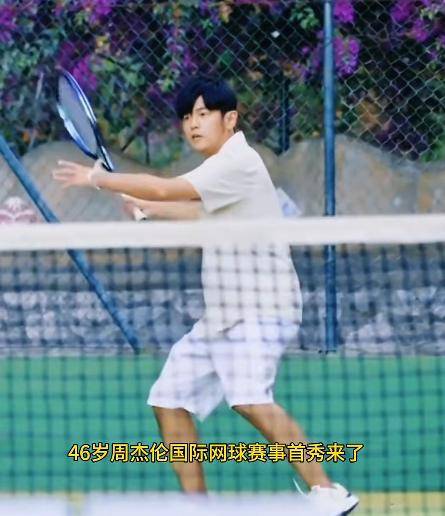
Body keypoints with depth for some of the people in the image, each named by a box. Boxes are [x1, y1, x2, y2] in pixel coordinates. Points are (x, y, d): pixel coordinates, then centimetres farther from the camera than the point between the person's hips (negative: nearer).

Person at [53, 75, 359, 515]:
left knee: (250, 399, -29)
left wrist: (99, 178, -11)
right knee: (169, 401, 7)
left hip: (258, 310, -10)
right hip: (221, 316, 10)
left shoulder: (238, 163, -13)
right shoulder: (222, 168, 18)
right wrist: (149, 208, 34)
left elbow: (166, 189, -20)